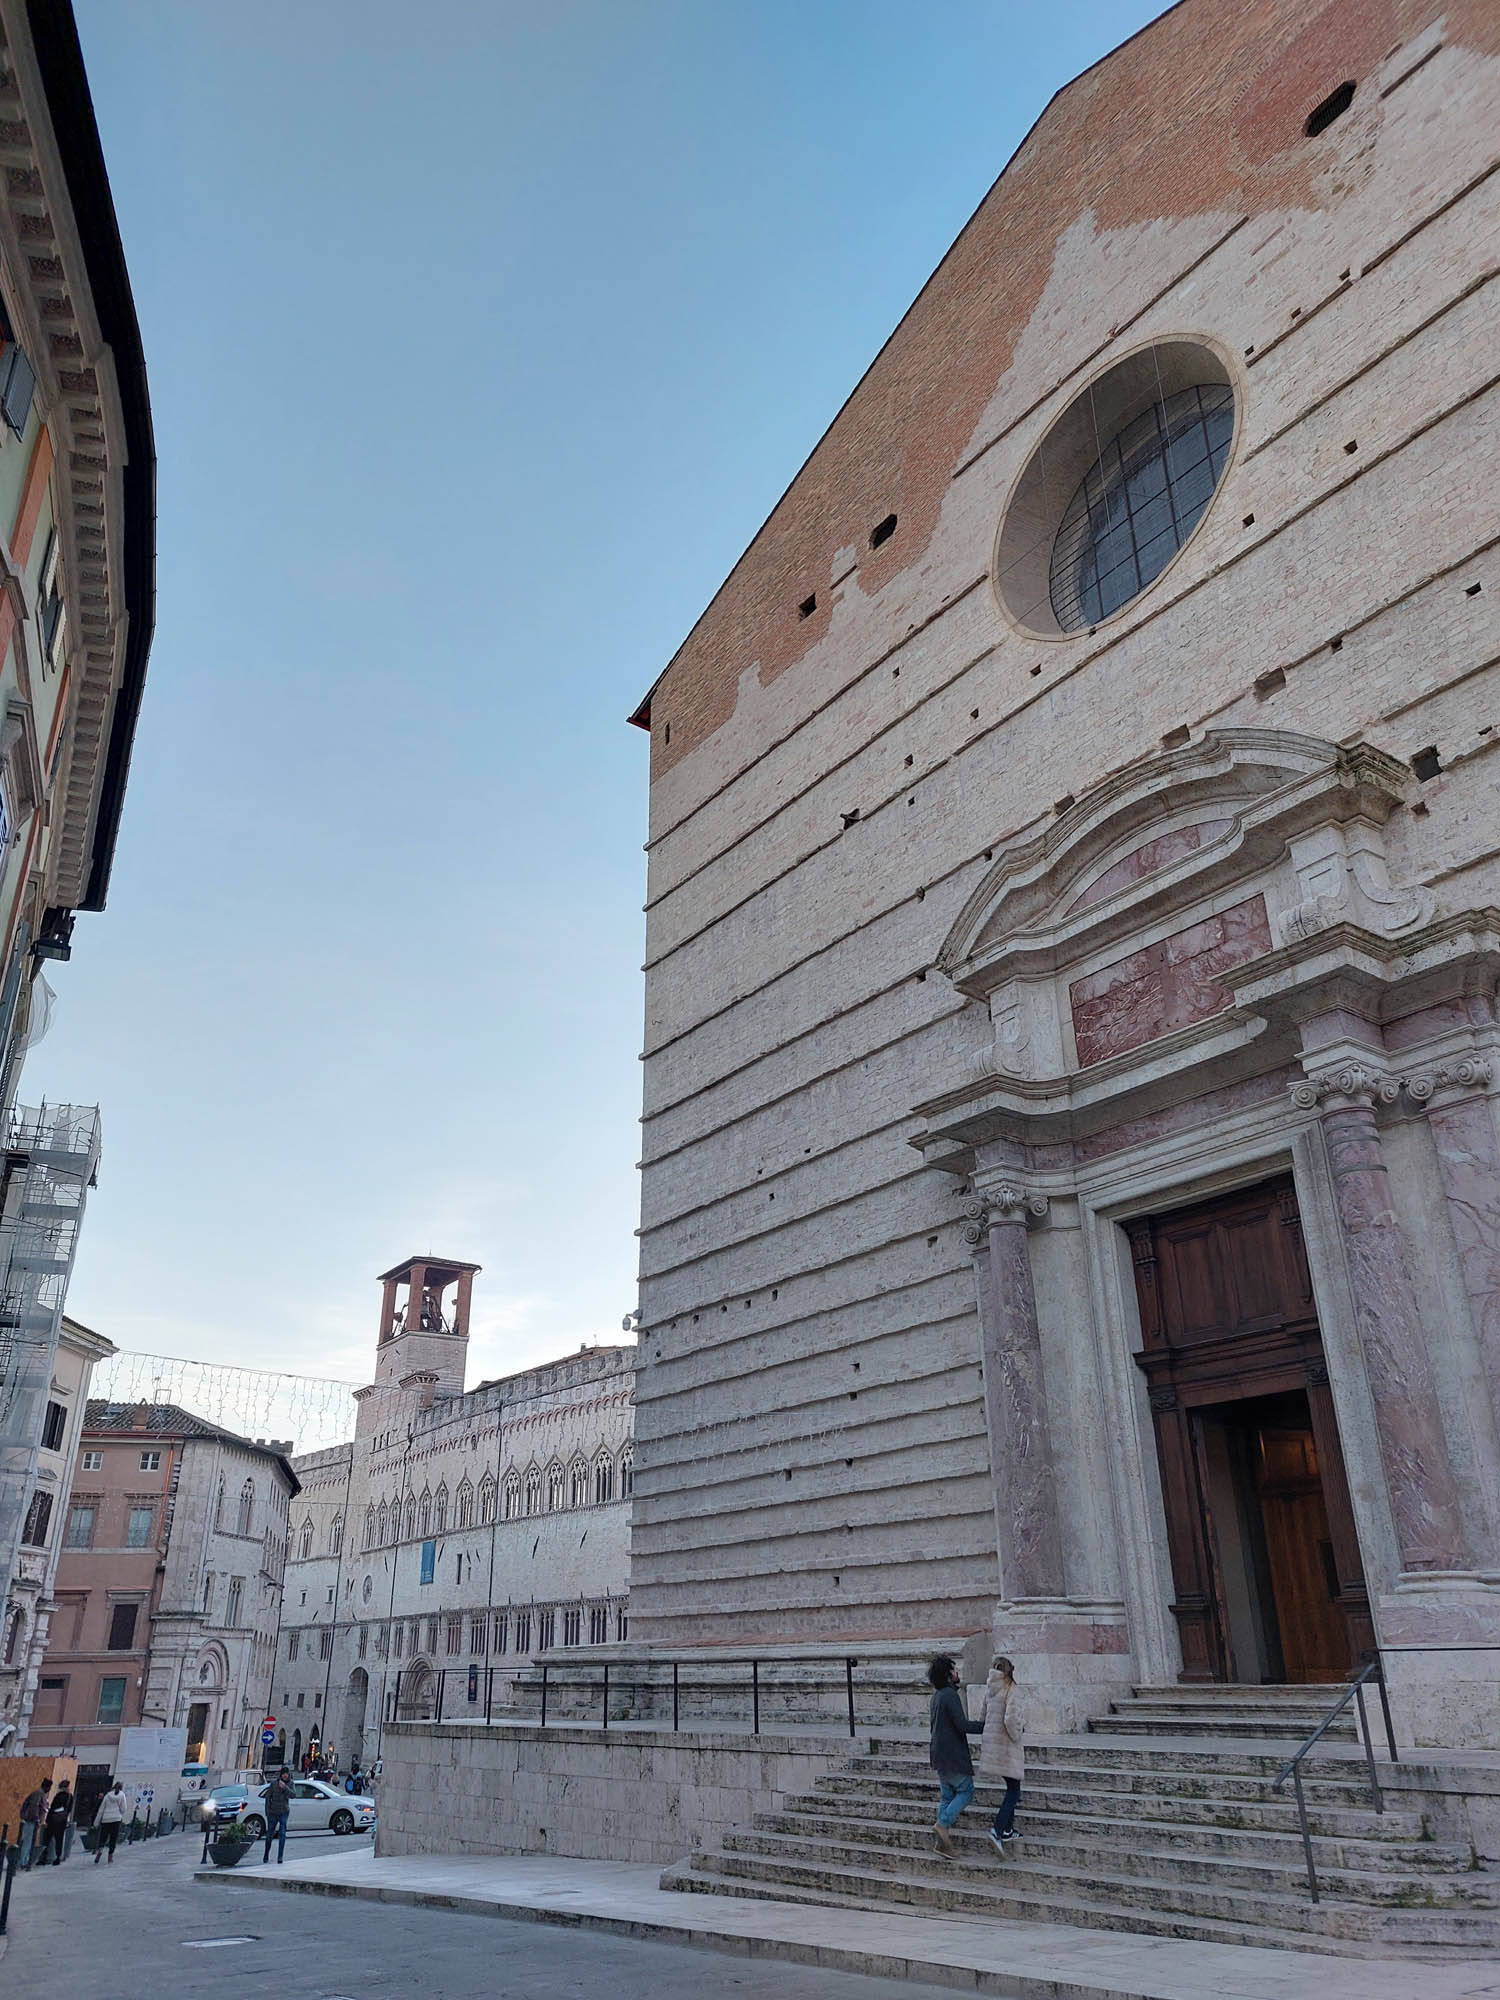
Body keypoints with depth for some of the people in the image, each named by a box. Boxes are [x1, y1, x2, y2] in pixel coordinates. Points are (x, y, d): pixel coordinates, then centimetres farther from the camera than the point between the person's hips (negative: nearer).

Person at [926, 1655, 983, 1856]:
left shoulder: (936, 1696, 14)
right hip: (953, 1755, -9)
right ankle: (943, 1824, -10)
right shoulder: (950, 1695, -18)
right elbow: (963, 1725, -22)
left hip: (939, 1754, 9)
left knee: (947, 1795, 12)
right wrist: (987, 1725, -13)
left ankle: (942, 1843, 10)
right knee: (965, 1791, 1)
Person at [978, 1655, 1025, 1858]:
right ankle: (997, 1831, -14)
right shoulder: (1010, 1691, -16)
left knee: (1011, 1788, 20)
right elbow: (1011, 1719, -24)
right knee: (1013, 1791, 0)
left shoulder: (989, 1690, 5)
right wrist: (1017, 1735, -7)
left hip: (991, 1742, 7)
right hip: (1006, 1746, -7)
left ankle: (1008, 1830, 24)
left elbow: (985, 1717, 11)